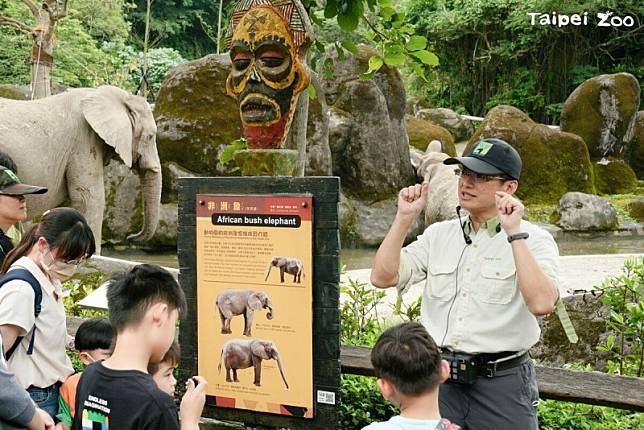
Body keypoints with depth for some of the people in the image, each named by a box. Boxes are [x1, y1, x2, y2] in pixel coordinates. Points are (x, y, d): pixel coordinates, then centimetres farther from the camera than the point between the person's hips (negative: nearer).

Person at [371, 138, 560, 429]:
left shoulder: (533, 240, -6)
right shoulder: (439, 235, 7)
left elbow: (542, 303, -23)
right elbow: (383, 277, 0)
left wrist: (514, 233, -23)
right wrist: (404, 218, -6)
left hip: (502, 383, -3)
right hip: (440, 378, 4)